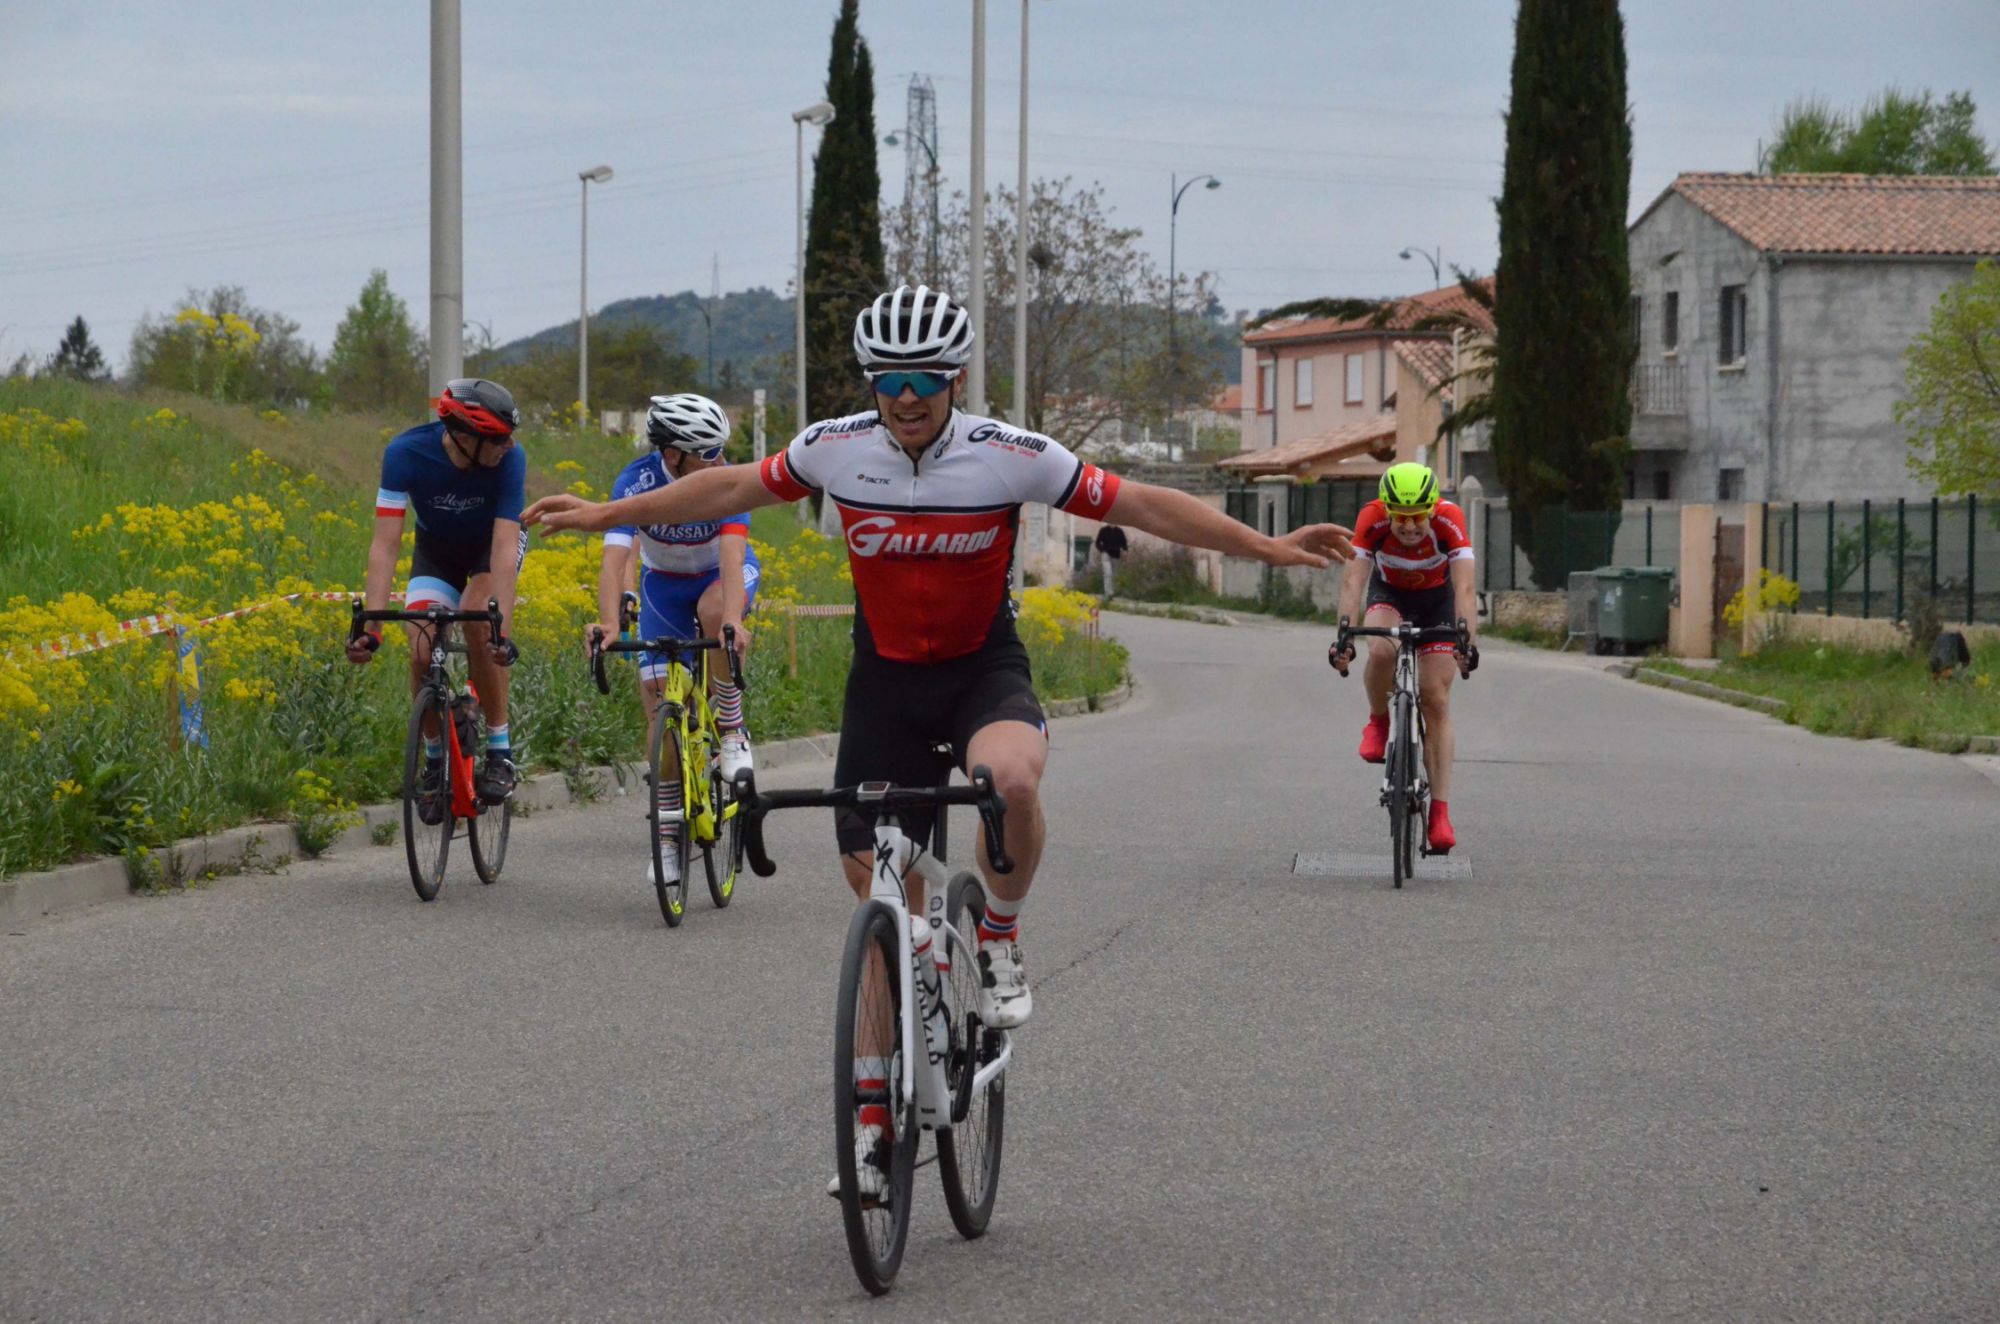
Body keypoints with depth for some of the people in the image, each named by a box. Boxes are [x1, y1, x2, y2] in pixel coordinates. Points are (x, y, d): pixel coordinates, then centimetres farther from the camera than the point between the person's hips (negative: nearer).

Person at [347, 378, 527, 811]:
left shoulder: (510, 459, -34)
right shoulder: (406, 453, -34)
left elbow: (504, 548, -38)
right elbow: (386, 543, -36)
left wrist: (502, 630, -49)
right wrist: (371, 628, -45)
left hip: (491, 545, -1)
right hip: (436, 550, 1)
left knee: (477, 625, -29)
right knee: (422, 654, -17)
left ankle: (500, 751, -14)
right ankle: (435, 759, 8)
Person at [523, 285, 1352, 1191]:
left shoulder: (1011, 458, -15)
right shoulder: (836, 450, -9)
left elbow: (1141, 505, -11)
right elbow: (733, 488, 6)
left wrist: (1270, 547, -14)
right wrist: (605, 516, 12)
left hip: (984, 671, -2)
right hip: (885, 682, 2)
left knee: (1011, 780, -39)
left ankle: (999, 940, -9)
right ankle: (876, 1117, 14)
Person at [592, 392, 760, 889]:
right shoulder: (635, 484, -29)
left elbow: (732, 554, -41)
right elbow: (616, 557, -39)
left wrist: (733, 618, -59)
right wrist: (609, 623, -57)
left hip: (722, 575, -1)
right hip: (664, 583, 1)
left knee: (714, 610, -38)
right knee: (659, 701, -8)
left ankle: (731, 727, -16)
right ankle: (668, 833, 2)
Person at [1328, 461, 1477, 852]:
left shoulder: (1449, 520, -34)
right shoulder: (1372, 520, -32)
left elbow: (1465, 589, -40)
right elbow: (1353, 580, -38)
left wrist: (1466, 640, -55)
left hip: (1437, 599, 0)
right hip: (1389, 594, 0)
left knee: (1436, 701, -8)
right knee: (1381, 651, -34)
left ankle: (1439, 813, -7)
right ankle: (1378, 721, -3)